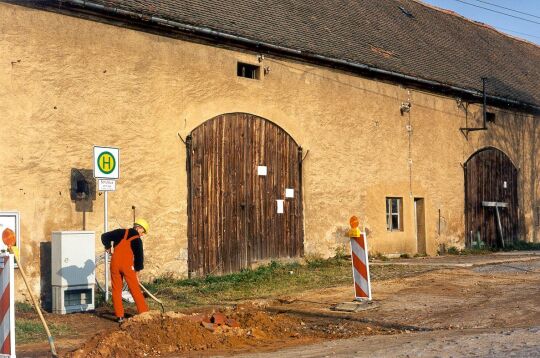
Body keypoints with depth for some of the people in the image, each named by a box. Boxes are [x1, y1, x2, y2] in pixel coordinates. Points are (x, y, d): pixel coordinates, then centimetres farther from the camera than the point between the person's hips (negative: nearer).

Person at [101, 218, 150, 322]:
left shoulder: (121, 232, 11)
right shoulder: (137, 240, 4)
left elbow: (105, 236, 12)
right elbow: (139, 256, 6)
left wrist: (107, 246, 29)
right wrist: (137, 269, 18)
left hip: (115, 263, 3)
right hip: (127, 265, -3)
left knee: (116, 290, 8)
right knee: (135, 290, 4)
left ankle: (119, 316, 6)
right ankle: (144, 313, 5)